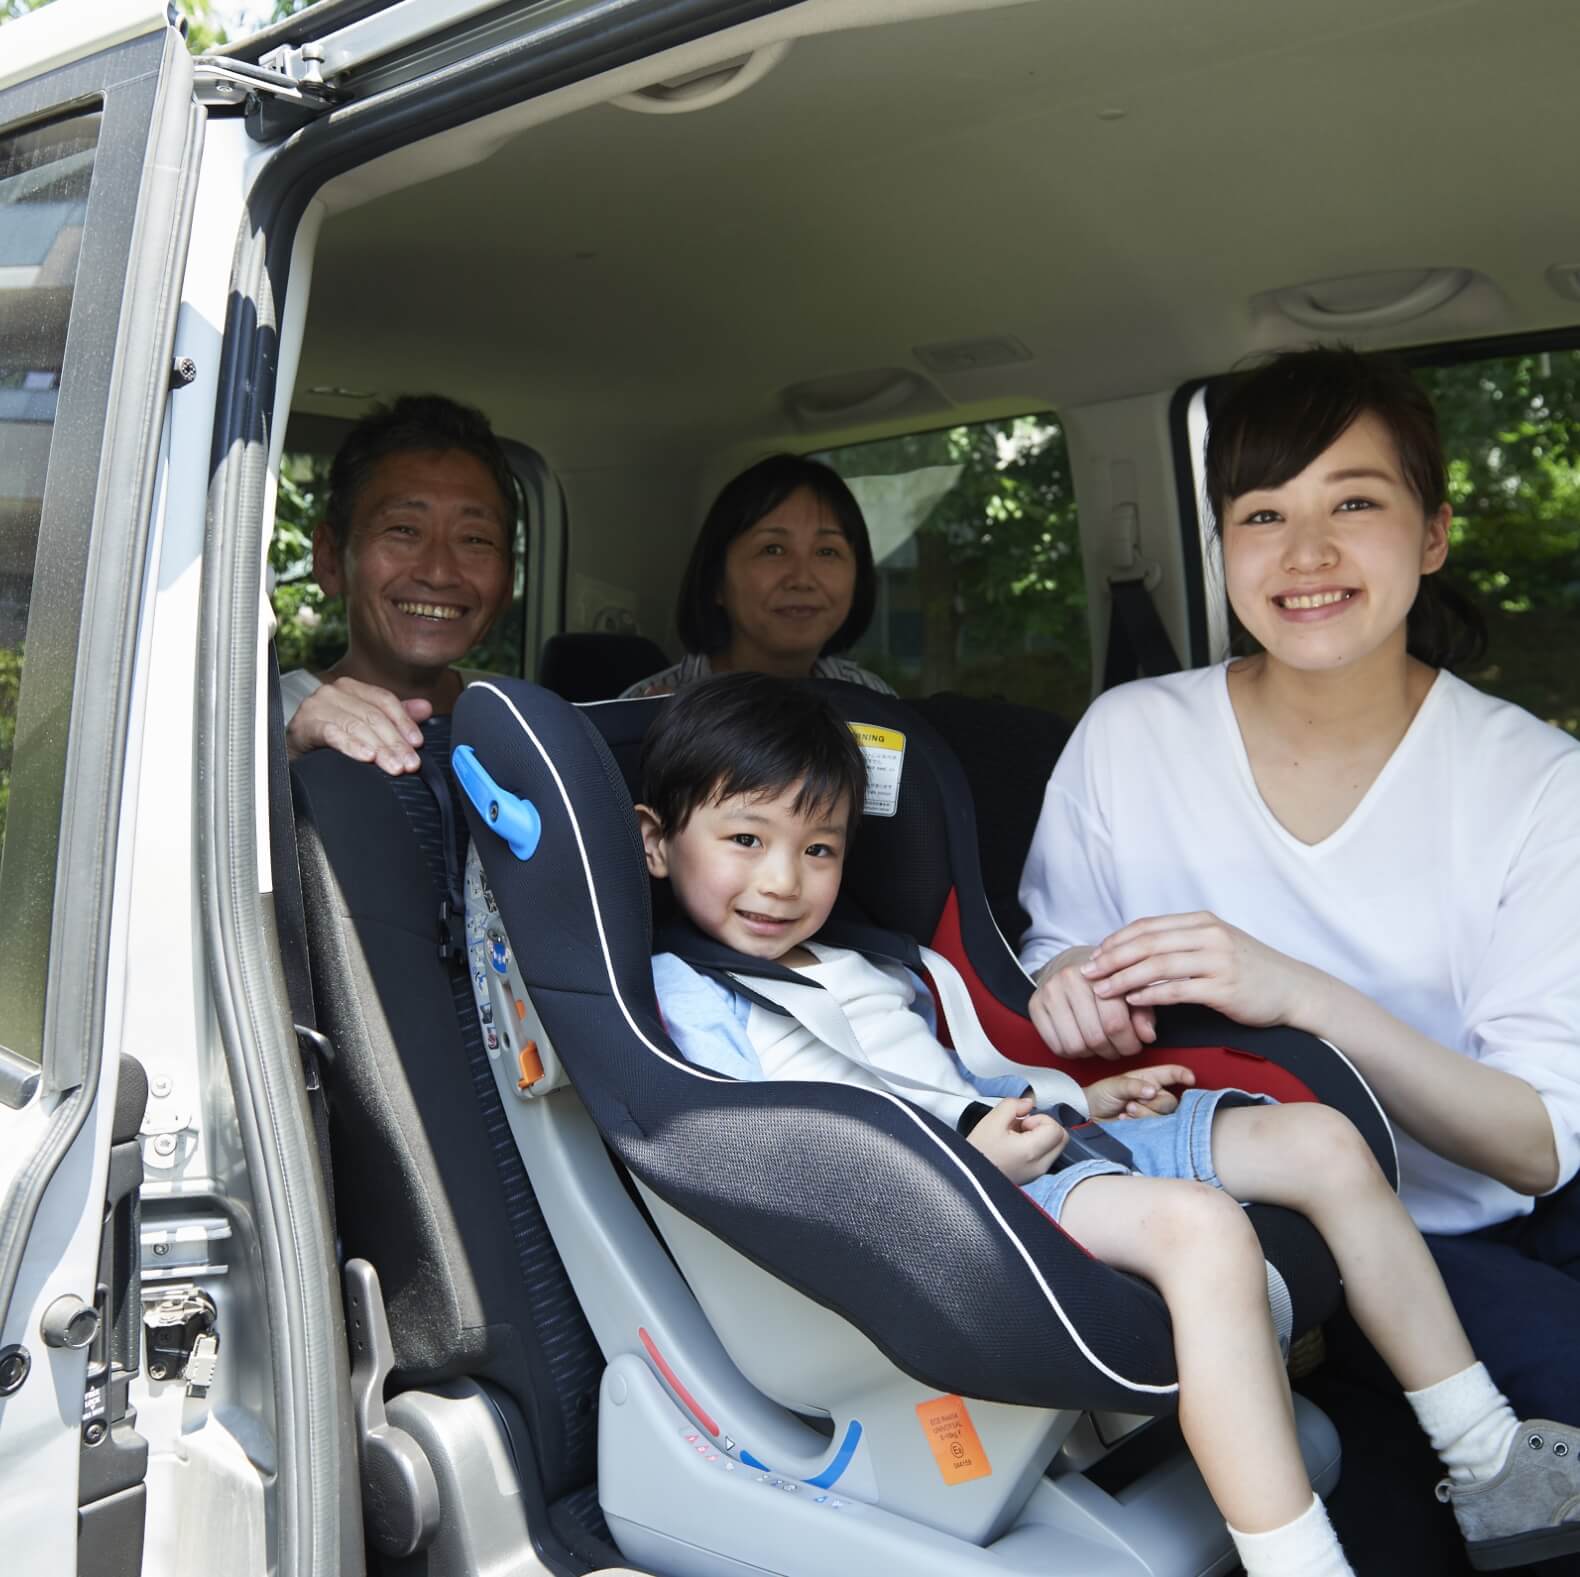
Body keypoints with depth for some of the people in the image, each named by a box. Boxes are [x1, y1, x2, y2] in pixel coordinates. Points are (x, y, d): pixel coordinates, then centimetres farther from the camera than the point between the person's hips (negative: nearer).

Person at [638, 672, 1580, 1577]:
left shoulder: (854, 968, 26)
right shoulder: (687, 998, -3)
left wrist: (1083, 1101, 15)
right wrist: (972, 1160, -21)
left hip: (1021, 1152, 10)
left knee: (1322, 1141, 2)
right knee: (1198, 1222, -35)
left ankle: (1489, 1463, 11)